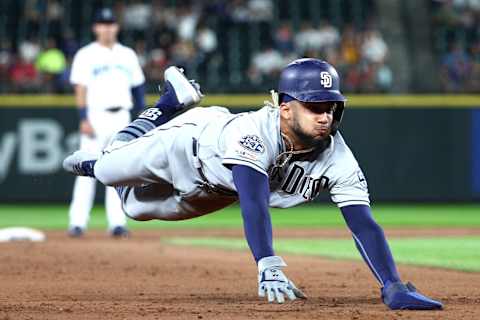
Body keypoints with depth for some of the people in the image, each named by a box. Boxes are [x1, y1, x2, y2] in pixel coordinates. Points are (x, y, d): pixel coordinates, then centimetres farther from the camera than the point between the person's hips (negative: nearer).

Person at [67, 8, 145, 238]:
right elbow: (80, 89, -6)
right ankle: (77, 222, -4)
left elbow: (137, 87, 16)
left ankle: (117, 223, 4)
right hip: (96, 116, -4)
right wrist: (84, 119, -15)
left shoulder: (128, 55, 13)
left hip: (121, 117, 4)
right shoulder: (86, 55, 0)